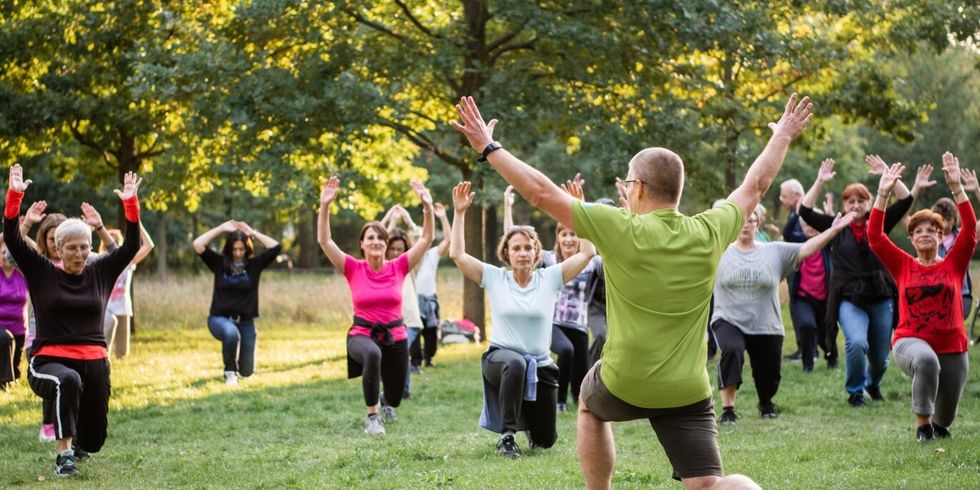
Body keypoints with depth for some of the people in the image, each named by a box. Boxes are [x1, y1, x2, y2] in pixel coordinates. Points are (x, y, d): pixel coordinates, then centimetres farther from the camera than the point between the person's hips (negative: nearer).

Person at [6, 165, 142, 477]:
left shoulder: (101, 273, 7)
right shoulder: (41, 273, 1)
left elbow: (131, 246, 2)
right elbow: (12, 238, -6)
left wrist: (131, 203, -7)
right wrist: (14, 194, -15)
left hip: (94, 363, 3)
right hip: (50, 360, -3)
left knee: (92, 441, 8)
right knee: (68, 380, -41)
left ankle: (73, 441, 47)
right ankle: (64, 452, -31)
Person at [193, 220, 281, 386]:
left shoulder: (254, 264, 0)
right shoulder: (219, 263, -1)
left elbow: (276, 247, -10)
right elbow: (197, 245, -11)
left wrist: (252, 233, -5)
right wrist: (221, 229, -8)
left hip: (245, 322, 2)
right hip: (219, 318, -2)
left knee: (246, 371, 5)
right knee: (231, 334, -40)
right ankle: (230, 372, -16)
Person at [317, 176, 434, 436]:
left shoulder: (398, 267, -3)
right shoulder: (353, 269, -6)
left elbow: (427, 238, -9)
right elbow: (324, 241, -15)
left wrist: (428, 206, -21)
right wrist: (324, 206, -26)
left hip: (395, 336, 3)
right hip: (362, 334, -3)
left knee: (395, 398, 16)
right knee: (373, 354, -42)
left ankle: (385, 401, 58)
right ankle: (372, 417, -27)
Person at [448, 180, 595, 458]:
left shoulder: (549, 278, -4)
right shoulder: (495, 278, -5)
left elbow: (587, 253, -10)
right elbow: (457, 255, -12)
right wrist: (459, 213, -16)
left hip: (541, 365, 3)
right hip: (500, 358, -2)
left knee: (545, 440, 9)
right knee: (516, 363, -42)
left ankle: (527, 418, 48)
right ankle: (507, 435, -28)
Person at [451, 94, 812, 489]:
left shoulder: (622, 231, -14)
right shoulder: (709, 234, -3)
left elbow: (542, 193, -11)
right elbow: (755, 186, 14)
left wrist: (489, 148, -2)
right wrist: (782, 137, 31)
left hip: (623, 384, -2)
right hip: (687, 393, 2)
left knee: (590, 404, 33)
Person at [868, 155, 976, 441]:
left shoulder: (953, 265, 2)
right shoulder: (904, 266, 2)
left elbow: (970, 229, -10)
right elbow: (875, 236, -6)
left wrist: (955, 186, -17)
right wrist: (883, 194, -14)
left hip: (952, 347, 2)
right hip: (911, 341, -2)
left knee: (945, 419, 13)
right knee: (926, 360, -40)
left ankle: (936, 422, 54)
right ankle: (922, 423, -21)